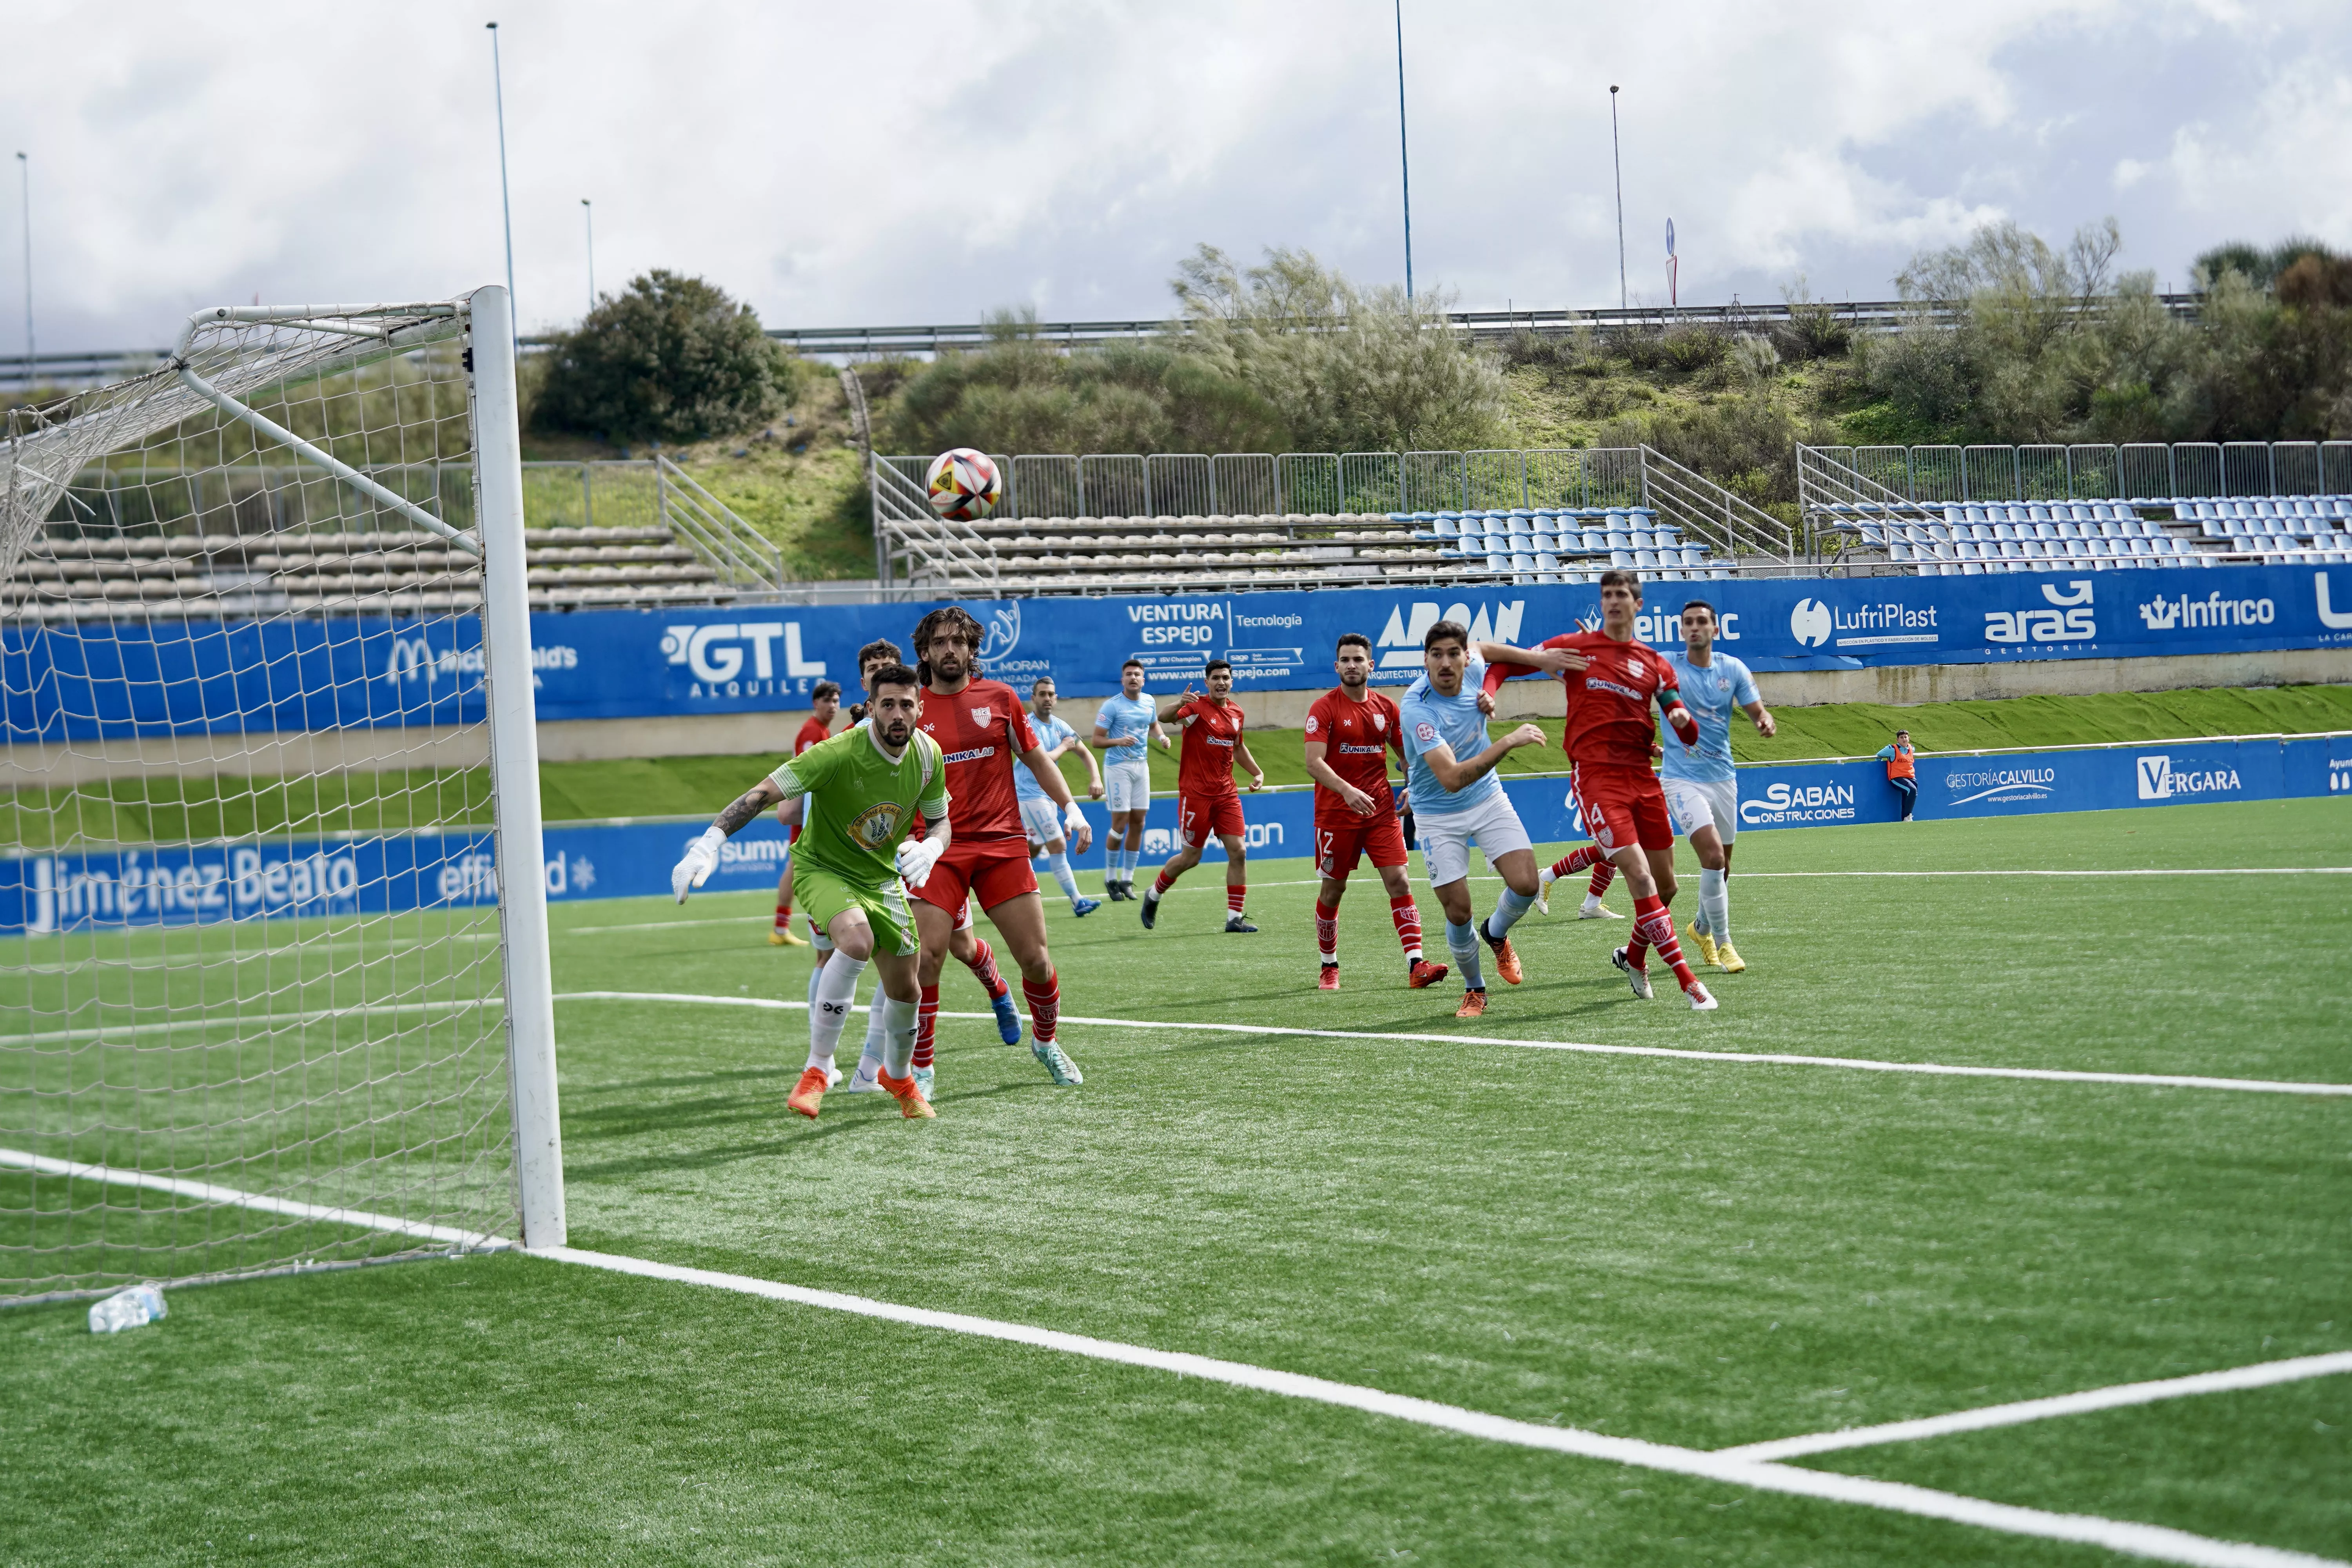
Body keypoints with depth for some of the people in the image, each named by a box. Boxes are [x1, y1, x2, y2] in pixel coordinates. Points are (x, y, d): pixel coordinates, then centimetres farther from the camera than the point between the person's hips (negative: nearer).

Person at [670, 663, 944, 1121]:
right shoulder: (839, 753, -29)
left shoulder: (928, 755, -11)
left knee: (904, 988, 8)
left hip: (883, 878, 5)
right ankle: (816, 1071, -24)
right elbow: (763, 793, -33)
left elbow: (940, 823, 3)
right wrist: (709, 843, -45)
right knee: (857, 938, -36)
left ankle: (899, 1076, 42)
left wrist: (930, 848, -22)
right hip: (823, 868, -5)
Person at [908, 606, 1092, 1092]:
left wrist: (1070, 806, 4)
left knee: (1035, 958, -1)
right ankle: (920, 1067, 0)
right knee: (925, 960, -14)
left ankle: (1046, 1042, 26)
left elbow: (1035, 758, 15)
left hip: (1002, 845, 1)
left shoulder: (999, 698, 6)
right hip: (939, 850, -1)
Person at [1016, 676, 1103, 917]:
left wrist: (1095, 778, -6)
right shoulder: (1028, 726, -17)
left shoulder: (1059, 726, 8)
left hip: (1048, 795, 9)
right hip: (1031, 795, -9)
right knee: (1058, 846, -12)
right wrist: (1063, 747, -13)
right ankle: (1077, 902, -12)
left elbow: (1084, 752, 11)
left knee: (1034, 848, 14)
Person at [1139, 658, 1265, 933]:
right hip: (1195, 794, -5)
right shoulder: (1197, 707, -10)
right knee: (1190, 857, 1)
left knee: (1238, 851, -5)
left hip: (1226, 794, 5)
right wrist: (1178, 704, -50)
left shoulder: (1236, 712, 10)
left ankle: (1235, 918, 1)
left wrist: (1257, 772, 19)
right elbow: (1165, 718, -30)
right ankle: (1154, 896, 27)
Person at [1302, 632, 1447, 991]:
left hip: (1381, 810, 3)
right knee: (1333, 890, 6)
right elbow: (1314, 763, -17)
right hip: (1336, 812, -3)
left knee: (1399, 881, -9)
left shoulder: (1386, 708, 7)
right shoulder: (1324, 708, -7)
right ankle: (1329, 968, 22)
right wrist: (1347, 791, -32)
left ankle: (1416, 965, -14)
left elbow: (1404, 753, 20)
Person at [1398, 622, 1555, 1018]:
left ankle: (1496, 933, 23)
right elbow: (1452, 779, -39)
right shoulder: (1416, 709, -31)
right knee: (1458, 912, -6)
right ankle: (1474, 989, 22)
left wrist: (1541, 658, 9)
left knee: (1526, 884, -12)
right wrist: (1509, 742, -41)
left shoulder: (1472, 670, -12)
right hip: (1439, 817, -5)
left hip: (1489, 798, 5)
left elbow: (1484, 648, 17)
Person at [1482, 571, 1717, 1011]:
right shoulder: (1575, 647, 5)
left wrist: (1684, 720, -11)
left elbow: (1688, 736, 13)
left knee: (1665, 884, 10)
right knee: (1640, 877, -17)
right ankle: (1688, 983, -17)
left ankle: (1634, 957, 38)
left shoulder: (1654, 664, 13)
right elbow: (1506, 662, 11)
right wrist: (1488, 691, -10)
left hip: (1642, 777, 5)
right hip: (1597, 776, -5)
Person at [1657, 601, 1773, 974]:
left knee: (1721, 867, 13)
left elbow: (1756, 710, 1)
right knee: (1713, 856, -21)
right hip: (1682, 778, -4)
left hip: (1722, 777, 4)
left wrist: (1765, 721, -21)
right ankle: (1722, 943, -10)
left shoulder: (1732, 669, 2)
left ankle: (1702, 927, 40)